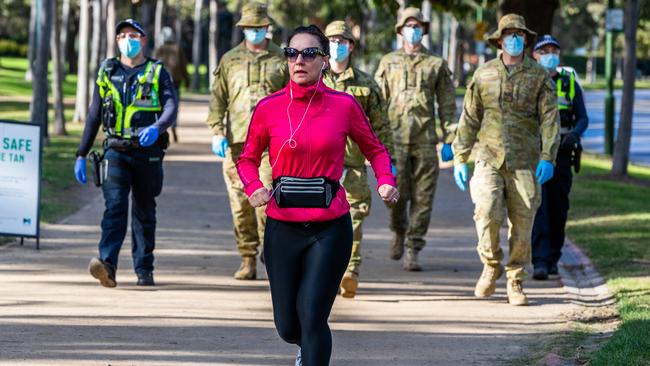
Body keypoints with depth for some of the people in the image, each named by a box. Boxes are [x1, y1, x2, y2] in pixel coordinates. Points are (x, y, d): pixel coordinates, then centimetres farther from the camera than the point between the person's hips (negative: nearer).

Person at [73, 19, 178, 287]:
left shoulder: (157, 73, 5)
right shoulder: (107, 73, 12)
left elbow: (171, 107, -9)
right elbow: (94, 115, 16)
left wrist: (157, 127, -31)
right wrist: (82, 154, 13)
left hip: (147, 152, 0)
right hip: (116, 151, 0)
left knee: (144, 212, 8)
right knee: (115, 205, -16)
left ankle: (144, 269, 19)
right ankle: (107, 265, -30)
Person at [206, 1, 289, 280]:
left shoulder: (281, 61, 10)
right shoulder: (230, 60, 13)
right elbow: (218, 98, 10)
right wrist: (217, 131, -2)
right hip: (236, 141, 2)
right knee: (240, 203, 1)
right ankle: (248, 260, 7)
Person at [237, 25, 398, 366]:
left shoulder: (344, 105, -4)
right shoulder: (268, 108, -2)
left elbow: (375, 150, 11)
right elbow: (248, 159, 11)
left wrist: (386, 181, -9)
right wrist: (254, 187, -10)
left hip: (330, 227, -2)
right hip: (282, 226, 2)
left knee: (312, 318, -11)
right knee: (287, 326, 11)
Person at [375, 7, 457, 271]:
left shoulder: (436, 65, 11)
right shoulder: (388, 62, 13)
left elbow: (447, 105, 10)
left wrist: (449, 140, 1)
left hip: (425, 140, 0)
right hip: (395, 137, 0)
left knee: (422, 198, -4)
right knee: (397, 193, -6)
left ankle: (412, 251, 1)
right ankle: (399, 232, 24)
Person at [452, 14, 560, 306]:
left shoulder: (539, 76, 5)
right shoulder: (483, 75, 8)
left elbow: (550, 119, -1)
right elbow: (469, 119, 11)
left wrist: (547, 158, -13)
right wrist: (460, 158, 6)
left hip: (524, 162, 0)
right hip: (488, 158, 0)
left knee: (522, 224, 0)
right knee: (487, 212, -20)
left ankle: (515, 282, 14)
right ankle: (491, 265, 3)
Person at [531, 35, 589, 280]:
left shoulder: (570, 83, 10)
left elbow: (583, 118, 8)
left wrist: (574, 134, -14)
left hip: (561, 152, 3)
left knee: (558, 207, 6)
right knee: (538, 206, -14)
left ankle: (553, 259, 20)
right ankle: (540, 261, -21)